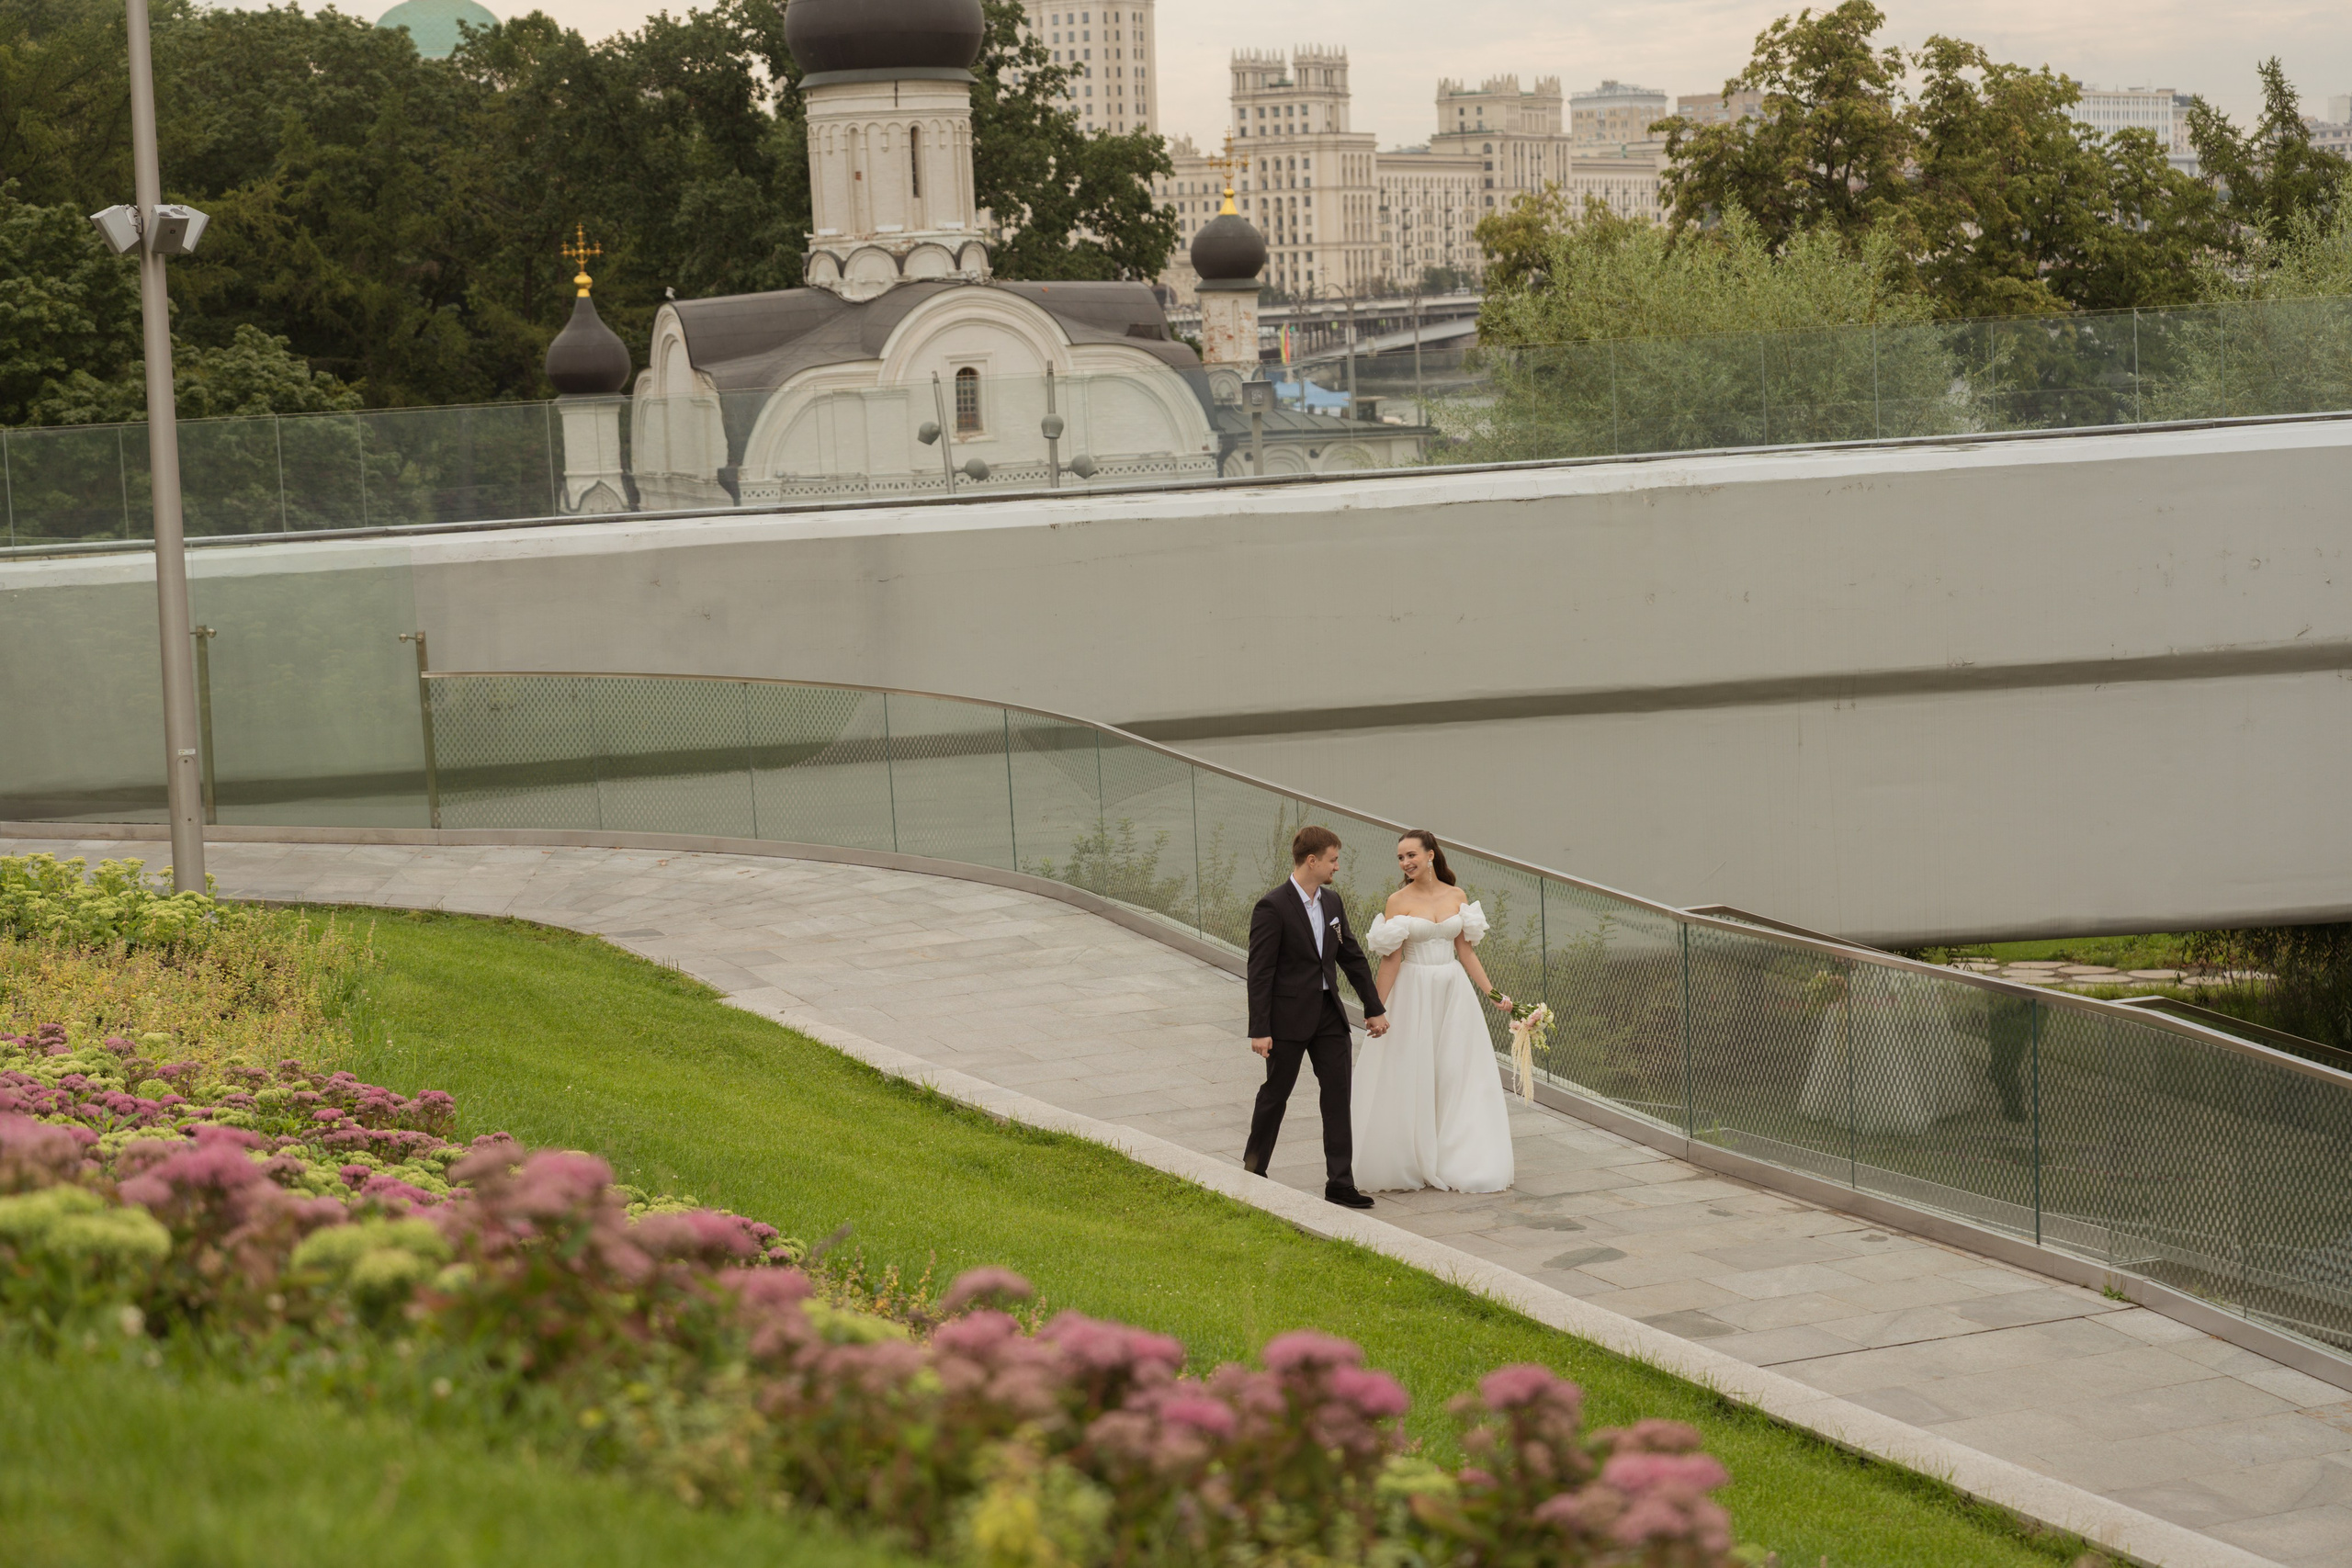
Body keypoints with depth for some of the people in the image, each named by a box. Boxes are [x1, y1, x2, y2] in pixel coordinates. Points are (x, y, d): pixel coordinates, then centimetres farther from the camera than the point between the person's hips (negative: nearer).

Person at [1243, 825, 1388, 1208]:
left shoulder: (1332, 903, 7)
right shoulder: (1272, 907, -15)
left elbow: (1353, 957, 15)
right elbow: (1260, 972, -15)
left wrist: (1374, 1008, 15)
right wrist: (1259, 1030, -17)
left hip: (1329, 1013, 6)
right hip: (1288, 1018, -6)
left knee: (1338, 1094, 0)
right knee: (1275, 1093, 9)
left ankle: (1340, 1183, 1)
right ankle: (1253, 1170, 28)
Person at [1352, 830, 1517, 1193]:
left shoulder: (1457, 896, 4)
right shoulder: (1399, 901, -6)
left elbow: (1466, 951, 9)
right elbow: (1391, 959, -8)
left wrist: (1493, 993, 4)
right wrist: (1377, 1008, -11)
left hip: (1454, 991, 3)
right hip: (1413, 993, -3)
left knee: (1459, 1075, 6)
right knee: (1410, 1079, 0)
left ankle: (1458, 1163, 16)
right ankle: (1408, 1165, 11)